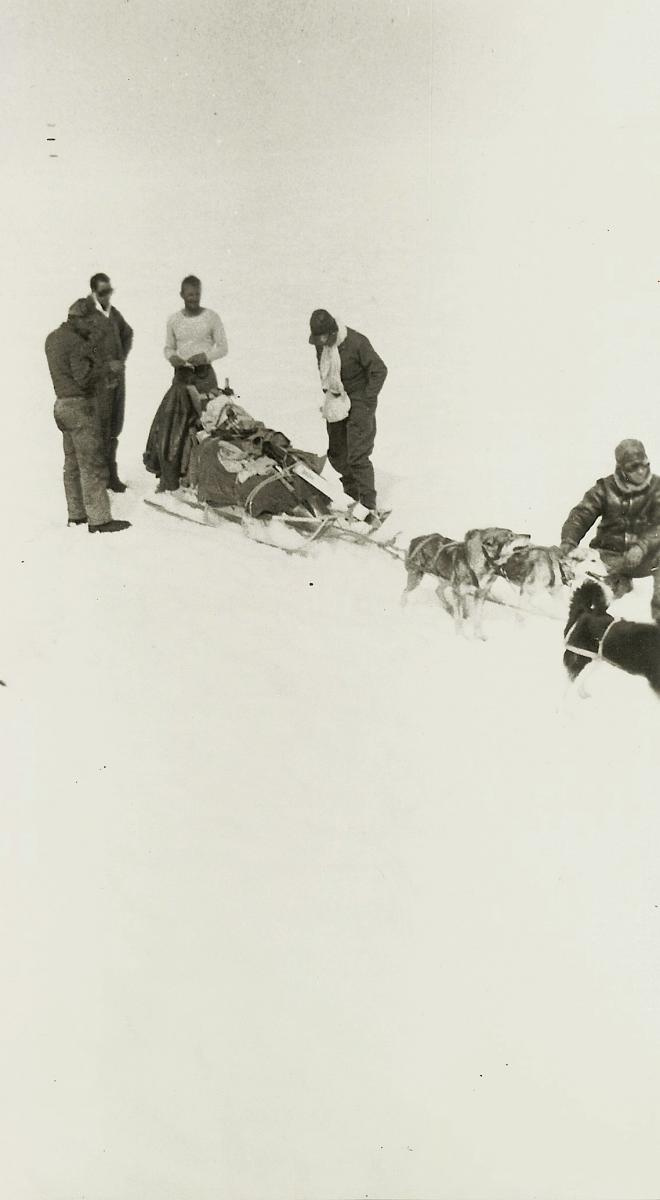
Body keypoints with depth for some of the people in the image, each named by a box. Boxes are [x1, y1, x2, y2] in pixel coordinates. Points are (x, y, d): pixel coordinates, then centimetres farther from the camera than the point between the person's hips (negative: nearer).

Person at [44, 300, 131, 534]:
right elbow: (84, 378, -22)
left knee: (73, 462, 15)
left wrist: (89, 350, 3)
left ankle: (76, 514, 22)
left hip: (62, 404, 10)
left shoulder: (52, 338, 10)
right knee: (92, 464, -7)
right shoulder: (77, 343, -18)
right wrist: (100, 363, -9)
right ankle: (99, 519, -6)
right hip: (80, 407, -10)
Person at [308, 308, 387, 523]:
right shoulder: (320, 344, -2)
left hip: (360, 402, -7)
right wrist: (328, 392, 5)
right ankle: (352, 494, 34)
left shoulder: (357, 342, -21)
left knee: (358, 456, -14)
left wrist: (366, 400, -15)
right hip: (337, 401, 7)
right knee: (336, 453, 13)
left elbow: (380, 371, -14)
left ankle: (370, 507, -10)